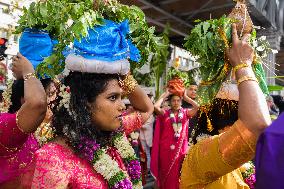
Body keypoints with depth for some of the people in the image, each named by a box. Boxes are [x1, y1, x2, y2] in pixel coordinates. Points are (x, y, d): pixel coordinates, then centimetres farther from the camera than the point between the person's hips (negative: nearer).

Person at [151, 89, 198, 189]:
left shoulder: (185, 113, 3)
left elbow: (197, 106, -11)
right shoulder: (165, 113, -2)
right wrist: (165, 95, -6)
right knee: (167, 173, 11)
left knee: (178, 173, 12)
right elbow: (155, 106, -19)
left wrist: (185, 96, -2)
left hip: (181, 148, 1)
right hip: (166, 148, -1)